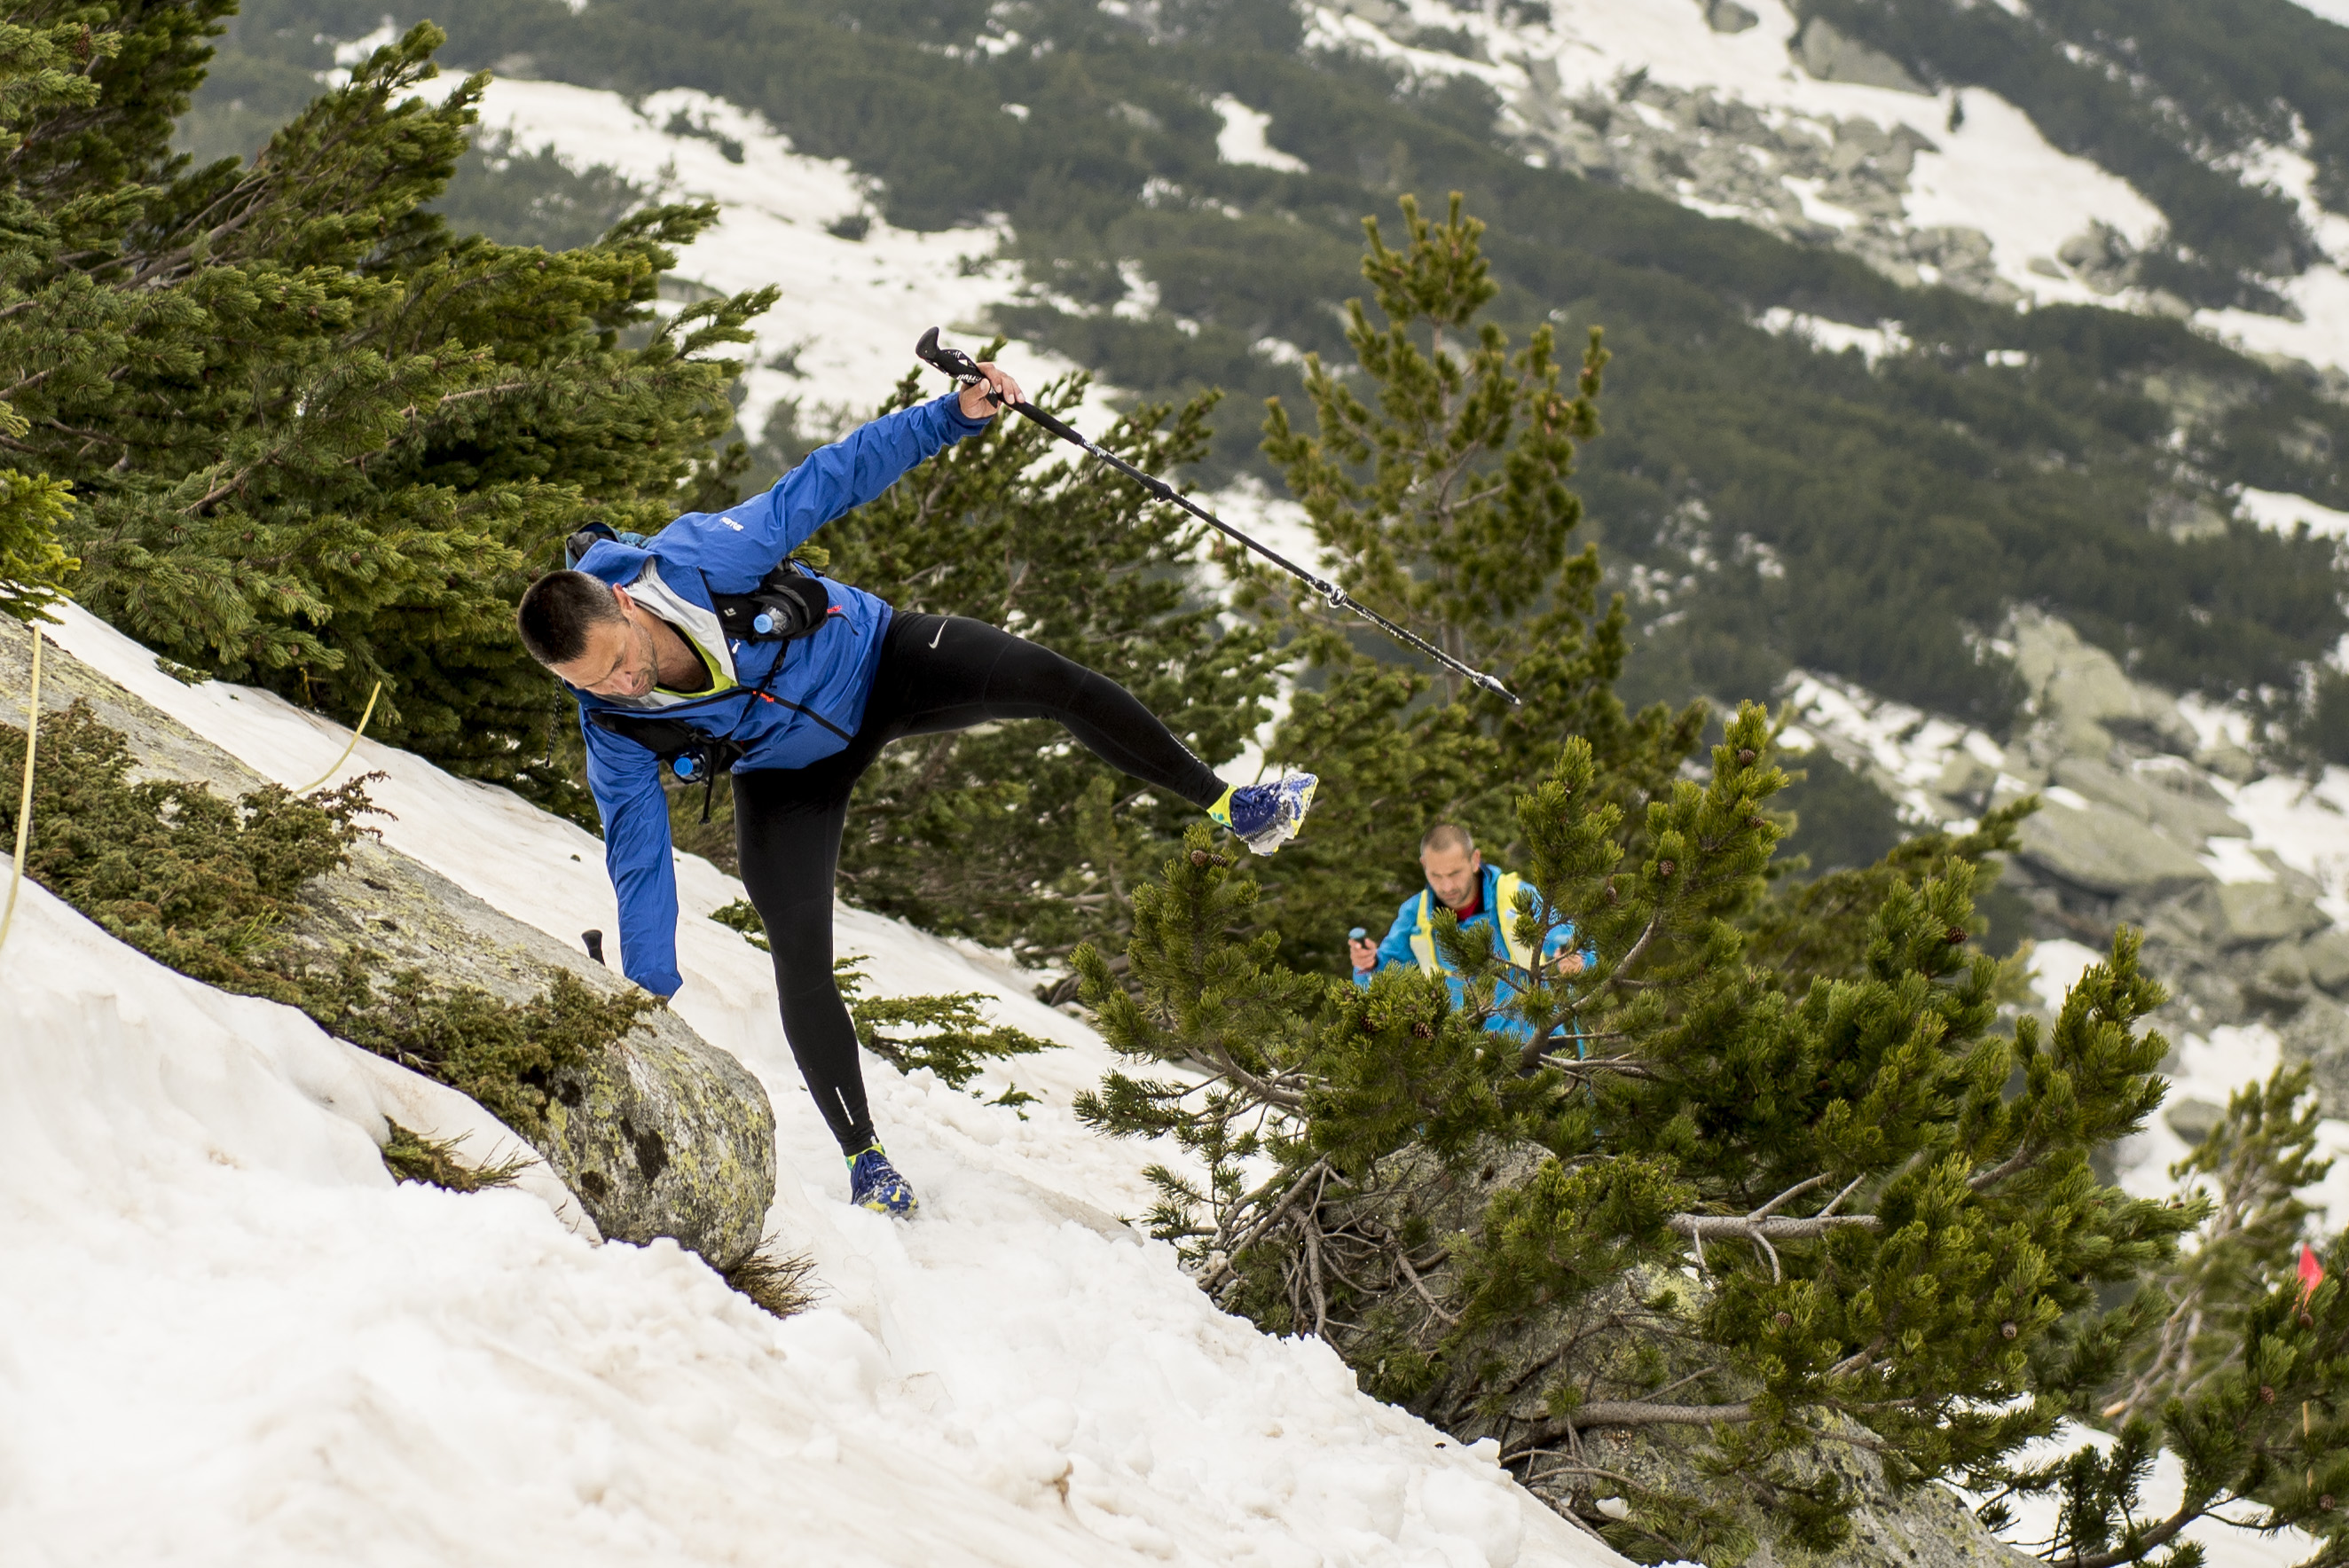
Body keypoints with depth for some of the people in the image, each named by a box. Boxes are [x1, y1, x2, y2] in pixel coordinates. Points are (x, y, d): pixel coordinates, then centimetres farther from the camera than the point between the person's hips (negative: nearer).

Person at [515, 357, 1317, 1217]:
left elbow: (821, 483, -23)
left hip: (874, 657, 0)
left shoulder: (695, 556, -33)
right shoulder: (614, 733, -27)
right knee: (800, 958, -13)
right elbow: (639, 864, -17)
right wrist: (648, 1001, -16)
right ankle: (863, 1157, 6)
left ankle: (1225, 803, 1)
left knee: (1052, 681, -19)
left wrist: (953, 413, -27)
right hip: (790, 775, 0)